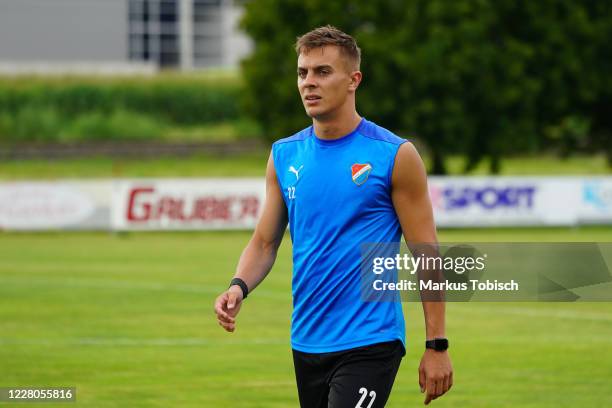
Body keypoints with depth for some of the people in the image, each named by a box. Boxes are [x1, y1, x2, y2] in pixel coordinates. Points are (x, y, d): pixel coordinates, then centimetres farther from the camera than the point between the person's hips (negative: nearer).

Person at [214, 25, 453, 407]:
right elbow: (265, 241, 12)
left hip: (369, 343, -6)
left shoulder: (394, 156, -6)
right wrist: (239, 287, -9)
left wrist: (437, 346, -8)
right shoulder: (284, 155, 8)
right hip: (307, 343, 6)